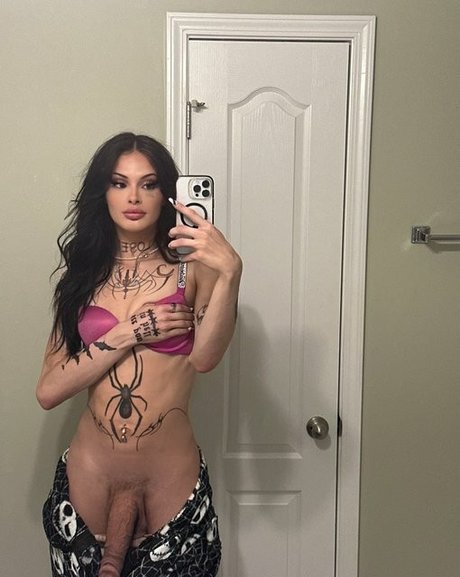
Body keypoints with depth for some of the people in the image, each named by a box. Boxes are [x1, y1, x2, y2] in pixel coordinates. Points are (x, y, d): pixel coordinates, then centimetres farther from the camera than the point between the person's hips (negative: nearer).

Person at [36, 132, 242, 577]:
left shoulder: (192, 269, -4)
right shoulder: (84, 276, 4)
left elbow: (204, 357, -21)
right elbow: (48, 391, -3)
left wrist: (229, 273, -35)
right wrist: (128, 334, -13)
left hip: (172, 481, -1)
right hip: (88, 477, 2)